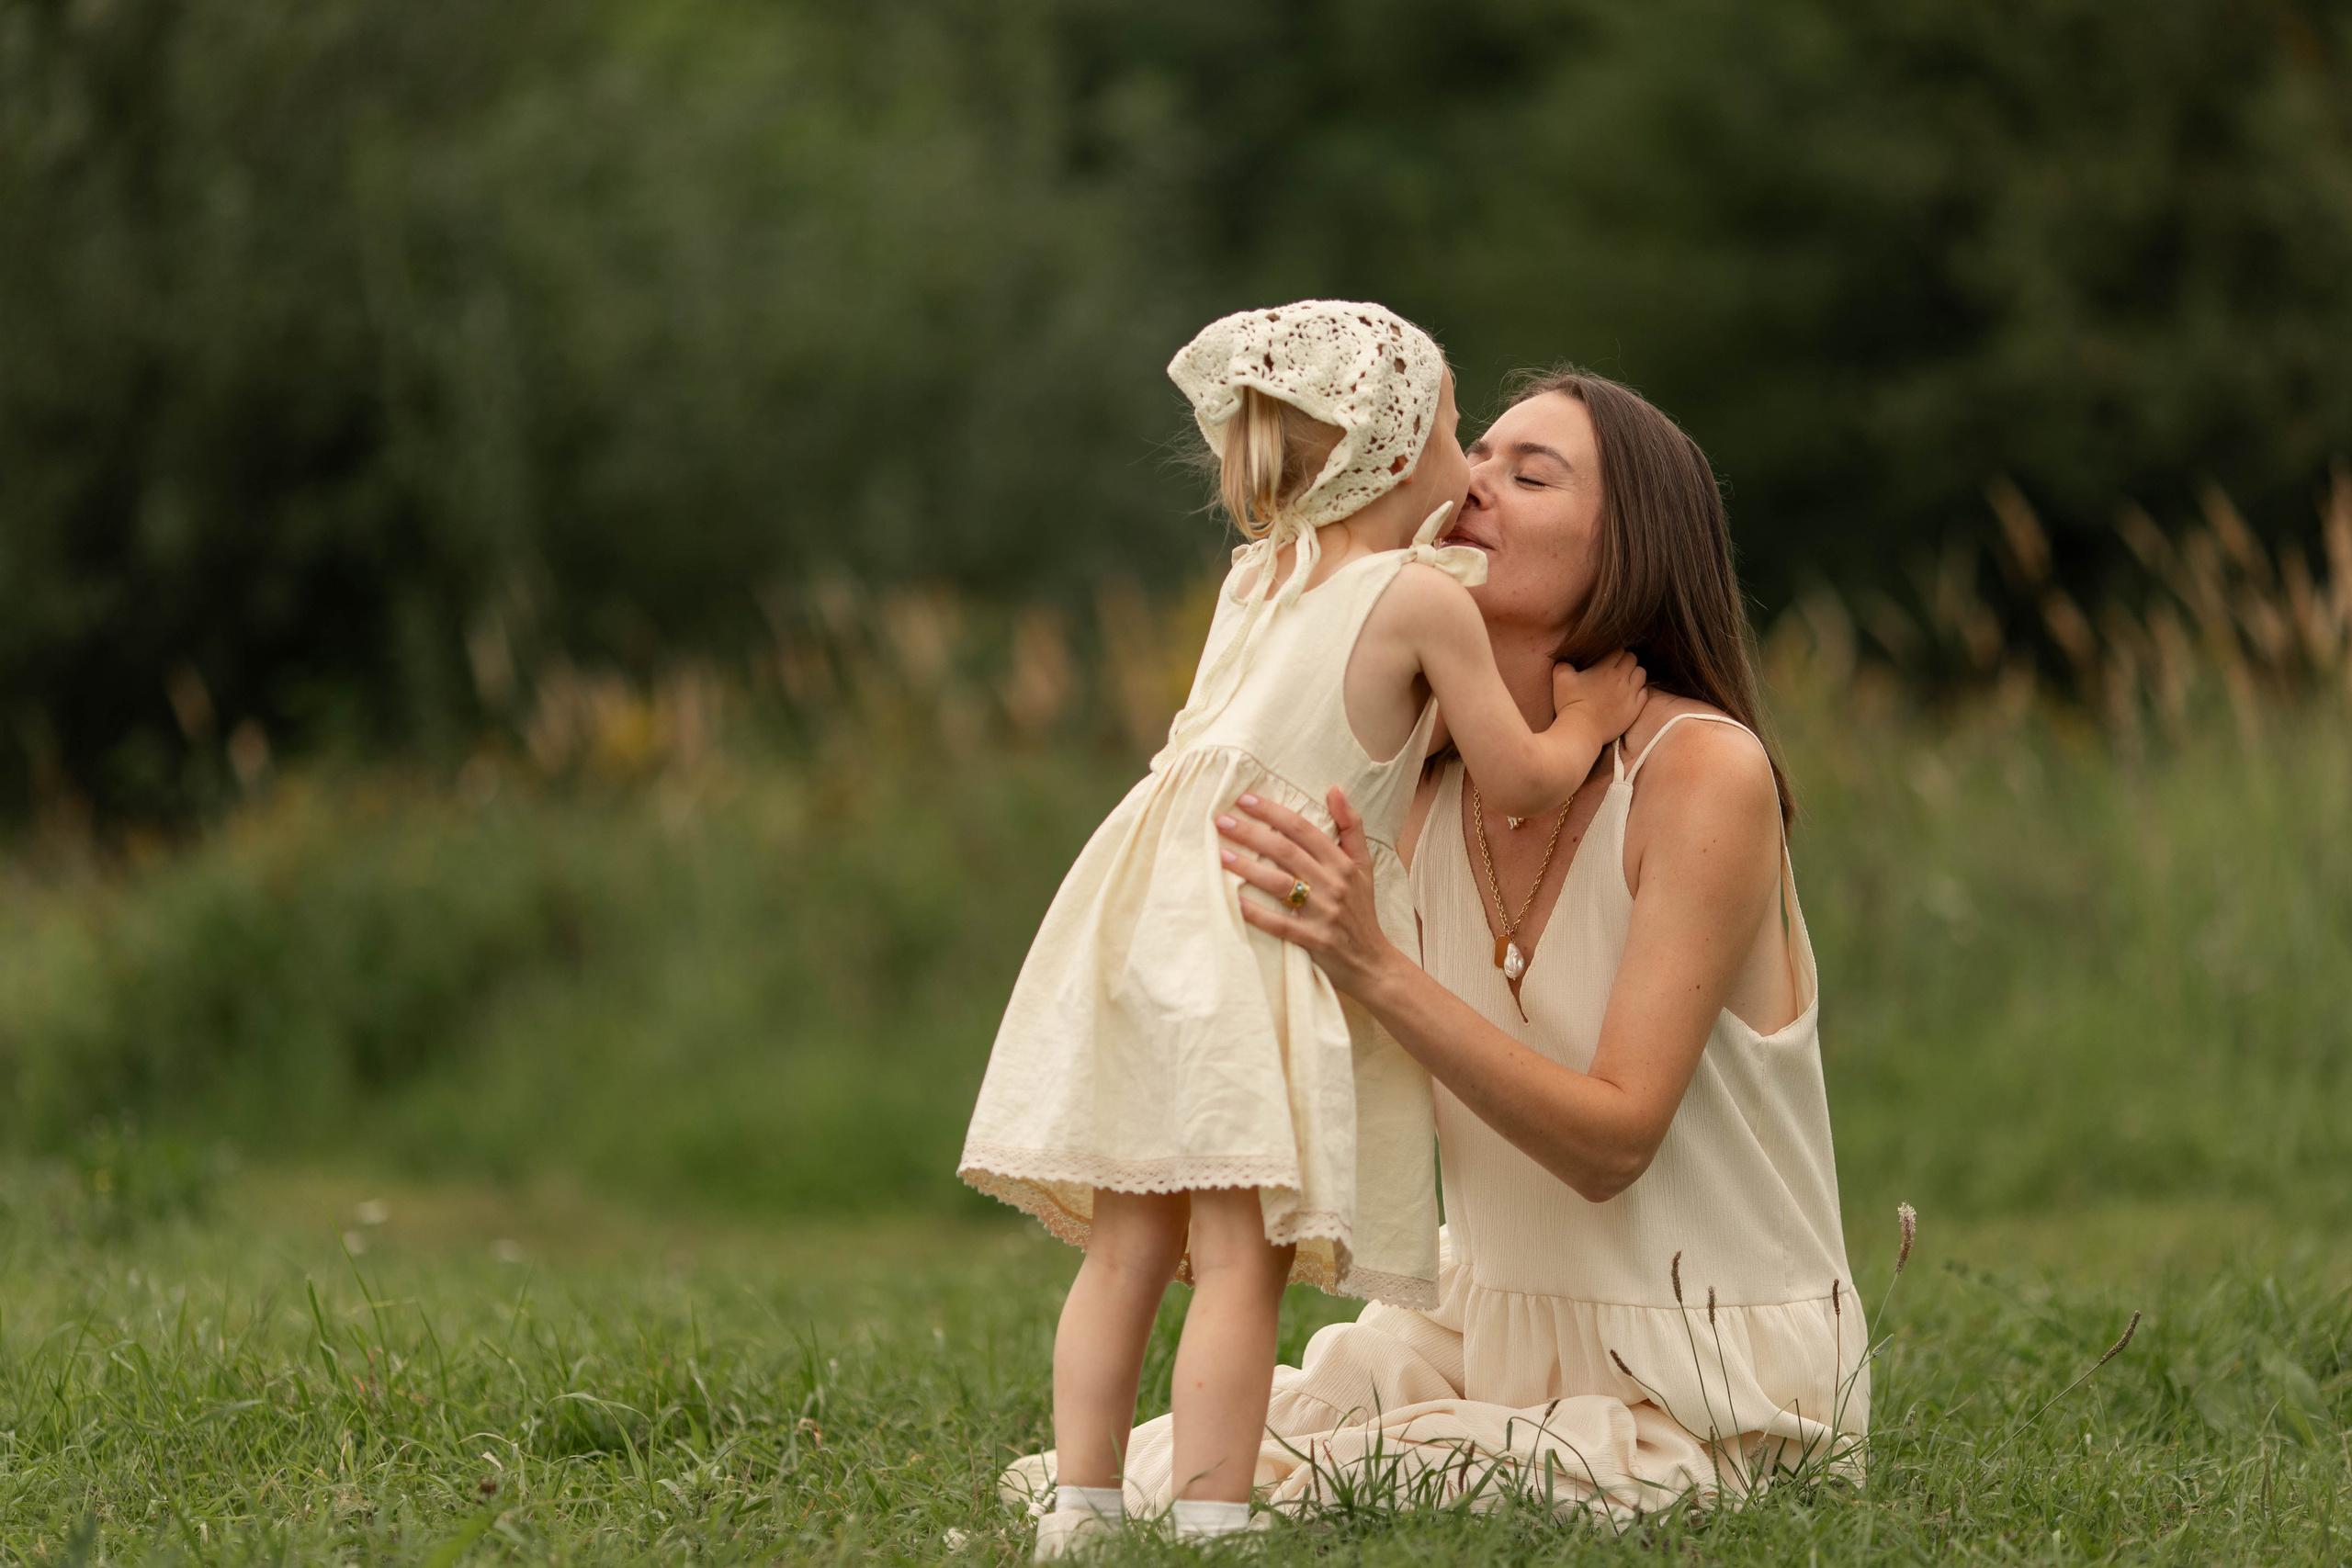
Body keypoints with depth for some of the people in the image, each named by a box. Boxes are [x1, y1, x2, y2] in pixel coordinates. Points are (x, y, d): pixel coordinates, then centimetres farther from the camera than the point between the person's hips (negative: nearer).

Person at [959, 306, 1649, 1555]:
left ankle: (1079, 1511, 7)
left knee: (1129, 1246, 8)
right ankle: (1208, 1524, -15)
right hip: (1264, 927, -7)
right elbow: (1520, 782, 2)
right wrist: (1585, 717, 20)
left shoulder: (1258, 576, 17)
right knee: (1243, 1258, -9)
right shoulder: (1423, 597, -4)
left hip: (1148, 919, 7)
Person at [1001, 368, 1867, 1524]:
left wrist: (1373, 965, -33)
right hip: (1494, 1328, 6)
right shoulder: (1427, 788, 1)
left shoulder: (1706, 774, -18)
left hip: (1709, 1396, -6)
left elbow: (1612, 1143, -23)